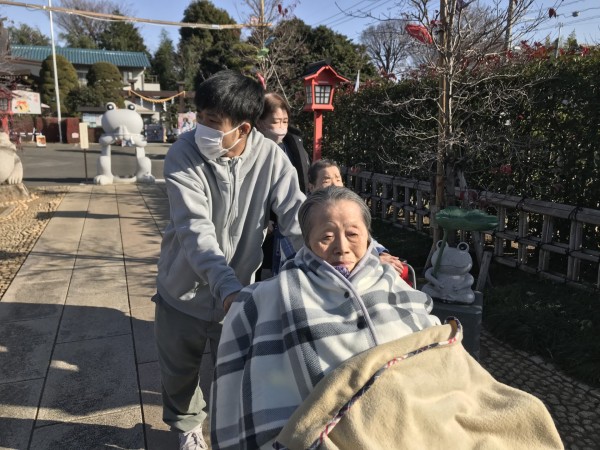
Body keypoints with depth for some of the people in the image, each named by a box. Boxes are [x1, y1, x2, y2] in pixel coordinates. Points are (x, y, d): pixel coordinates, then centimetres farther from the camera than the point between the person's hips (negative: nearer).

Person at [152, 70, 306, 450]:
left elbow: (297, 216, -20)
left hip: (238, 289, 0)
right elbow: (195, 230, -30)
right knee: (179, 372, 21)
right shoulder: (183, 155, -20)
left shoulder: (270, 157, -16)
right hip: (183, 290, 1)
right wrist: (226, 286, -45)